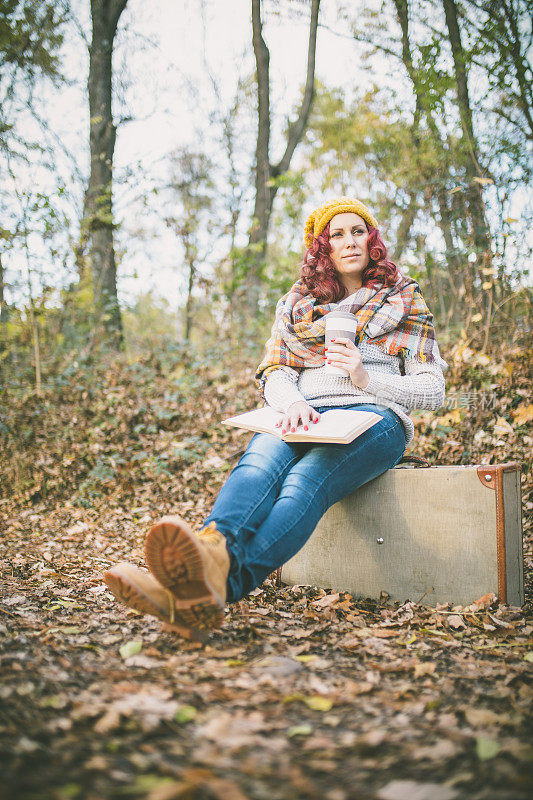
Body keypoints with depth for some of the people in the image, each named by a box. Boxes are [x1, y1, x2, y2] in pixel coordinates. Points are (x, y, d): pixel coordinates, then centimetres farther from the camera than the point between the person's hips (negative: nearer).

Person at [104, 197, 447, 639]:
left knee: (306, 481, -37)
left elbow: (433, 391, 11)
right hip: (305, 417, 3)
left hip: (375, 417, -3)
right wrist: (293, 403, -15)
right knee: (259, 464, -36)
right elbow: (277, 374, 10)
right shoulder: (297, 304, 23)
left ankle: (224, 580, -65)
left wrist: (367, 378, -7)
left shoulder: (405, 301, 17)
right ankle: (212, 549, -65)